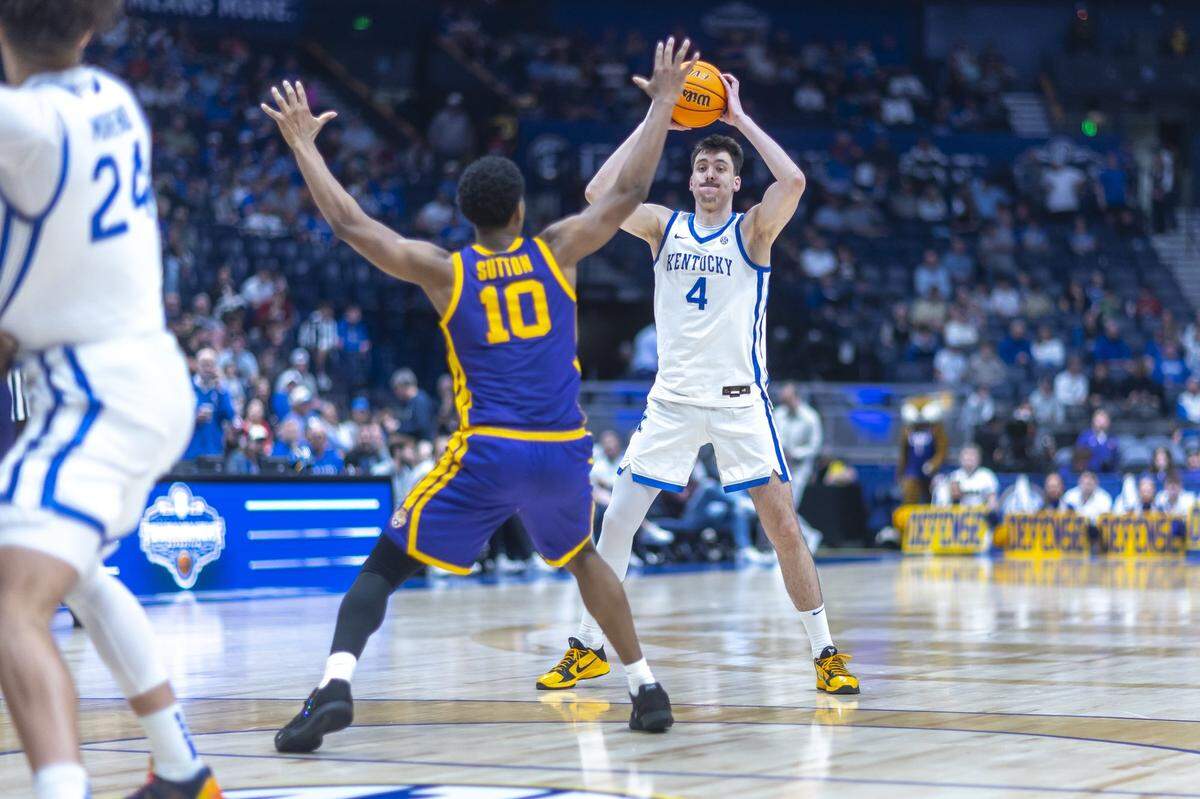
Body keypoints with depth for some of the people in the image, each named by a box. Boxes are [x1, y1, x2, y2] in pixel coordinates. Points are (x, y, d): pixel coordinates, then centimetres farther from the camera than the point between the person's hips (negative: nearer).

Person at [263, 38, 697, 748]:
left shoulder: (444, 271, 3)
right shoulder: (556, 252, 6)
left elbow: (348, 222, 5)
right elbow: (630, 192, 10)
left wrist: (304, 144, 15)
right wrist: (663, 101, 19)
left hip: (486, 452, -2)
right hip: (563, 449, 2)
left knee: (383, 568, 5)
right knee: (583, 557, 31)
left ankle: (336, 686, -18)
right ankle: (647, 689, 27)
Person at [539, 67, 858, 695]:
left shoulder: (752, 231, -2)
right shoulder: (664, 227, 6)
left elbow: (793, 182, -22)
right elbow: (599, 193, -9)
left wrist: (739, 118, -14)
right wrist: (654, 119, -9)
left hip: (739, 401, -3)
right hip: (672, 400, 3)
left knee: (783, 525, -7)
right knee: (617, 521, 1)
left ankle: (825, 654, 2)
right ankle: (587, 647, 14)